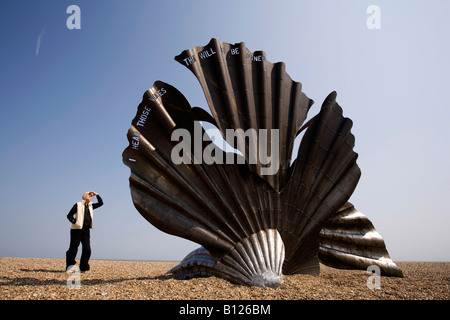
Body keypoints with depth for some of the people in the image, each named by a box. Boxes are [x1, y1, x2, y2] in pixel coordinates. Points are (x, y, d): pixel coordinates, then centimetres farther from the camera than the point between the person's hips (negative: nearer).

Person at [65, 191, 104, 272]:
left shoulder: (91, 206, 18)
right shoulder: (78, 205, 5)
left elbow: (101, 203, 17)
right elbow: (69, 215, 3)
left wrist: (96, 195, 10)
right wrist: (74, 221, -13)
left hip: (86, 229, 5)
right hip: (77, 229, -5)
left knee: (87, 249, -1)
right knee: (73, 248, -3)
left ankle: (83, 268, 5)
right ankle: (69, 267, 3)